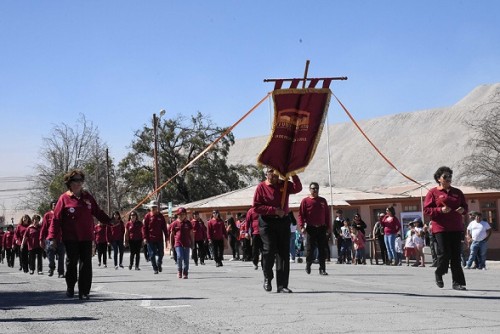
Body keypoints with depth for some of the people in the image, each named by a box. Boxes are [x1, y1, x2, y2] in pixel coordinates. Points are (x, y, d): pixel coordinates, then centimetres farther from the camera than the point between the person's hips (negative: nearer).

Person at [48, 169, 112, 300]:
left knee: (86, 264, 0)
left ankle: (84, 292, 4)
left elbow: (98, 212, 17)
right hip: (70, 238, -3)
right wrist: (53, 237, -10)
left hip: (86, 237, 3)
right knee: (71, 263, 6)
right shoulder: (64, 198, -5)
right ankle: (70, 289, 24)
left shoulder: (87, 197, 9)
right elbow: (56, 219, -6)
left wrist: (109, 221, 10)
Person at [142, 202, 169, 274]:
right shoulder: (147, 216, -1)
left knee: (161, 253, 6)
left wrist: (166, 238, 4)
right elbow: (144, 227, -1)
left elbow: (164, 228, 7)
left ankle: (159, 264, 32)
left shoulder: (161, 216, 4)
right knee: (152, 255, 1)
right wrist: (145, 238, -9)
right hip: (150, 239, -1)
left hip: (159, 239, 2)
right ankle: (155, 268, 11)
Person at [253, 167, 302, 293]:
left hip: (283, 221, 3)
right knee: (269, 250, -10)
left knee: (284, 253, 0)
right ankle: (267, 278, 16)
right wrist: (274, 210, -14)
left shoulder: (284, 185, 9)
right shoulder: (261, 187, 0)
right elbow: (256, 207, -6)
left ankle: (282, 285, 3)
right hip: (267, 222, -3)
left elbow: (298, 188, -10)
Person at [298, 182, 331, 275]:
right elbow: (301, 214, -3)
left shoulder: (323, 200, 12)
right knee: (310, 249, -1)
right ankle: (308, 265, 22)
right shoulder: (305, 201, 1)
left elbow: (327, 214, 14)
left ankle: (322, 269, 3)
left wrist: (328, 227, 9)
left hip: (322, 228, 3)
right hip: (310, 228, -3)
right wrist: (302, 227, -13)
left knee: (322, 250, 1)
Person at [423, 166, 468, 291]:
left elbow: (465, 206, 20)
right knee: (444, 254, -7)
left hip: (456, 228, 4)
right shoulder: (433, 192, 1)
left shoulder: (457, 192, 14)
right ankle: (439, 273, 22)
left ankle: (457, 282, 4)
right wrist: (440, 210, -18)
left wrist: (463, 209, -4)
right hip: (441, 228, -4)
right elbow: (426, 209, -4)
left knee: (456, 256, 2)